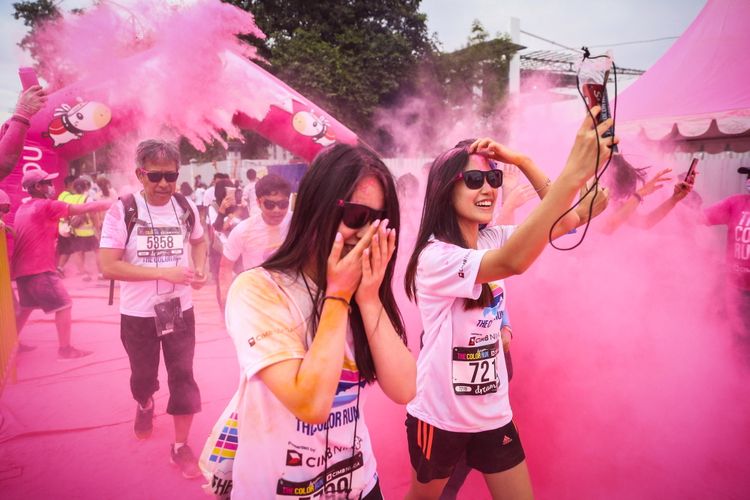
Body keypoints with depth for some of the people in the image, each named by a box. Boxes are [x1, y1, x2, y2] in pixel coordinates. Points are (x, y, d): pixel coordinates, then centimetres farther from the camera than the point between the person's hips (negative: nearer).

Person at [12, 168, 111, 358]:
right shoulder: (46, 205, -11)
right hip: (40, 269, -9)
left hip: (21, 268, 9)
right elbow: (85, 208, -13)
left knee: (26, 307, 25)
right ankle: (65, 349, -1)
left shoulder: (22, 209, 14)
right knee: (63, 305, -2)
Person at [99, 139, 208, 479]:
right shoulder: (122, 211, -16)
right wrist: (164, 272, -26)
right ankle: (145, 405, 54)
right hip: (138, 314, -1)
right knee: (143, 374, 19)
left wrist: (199, 269, -3)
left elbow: (198, 241, 17)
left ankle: (181, 446, 17)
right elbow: (108, 266, -20)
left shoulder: (186, 209, -4)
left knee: (183, 376, 2)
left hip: (180, 310, 2)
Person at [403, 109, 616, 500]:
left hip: (493, 414, 5)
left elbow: (566, 222, -9)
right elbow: (513, 263, -42)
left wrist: (522, 161, -19)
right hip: (440, 417, -5)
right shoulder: (434, 256, -25)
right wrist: (575, 171, -49)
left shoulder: (492, 239, -2)